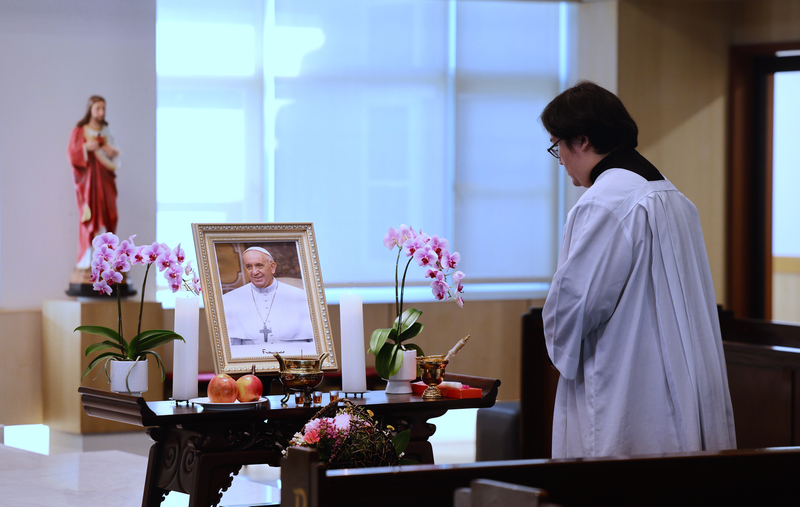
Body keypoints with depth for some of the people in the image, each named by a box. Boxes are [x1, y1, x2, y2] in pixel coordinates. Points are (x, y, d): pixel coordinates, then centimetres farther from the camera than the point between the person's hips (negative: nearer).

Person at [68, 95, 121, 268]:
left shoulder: (106, 132, 13)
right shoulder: (79, 131, 2)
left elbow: (115, 156, 16)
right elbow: (71, 154, -4)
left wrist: (112, 152, -6)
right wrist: (85, 147, -19)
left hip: (105, 179, 4)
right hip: (88, 179, -4)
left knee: (107, 217, -4)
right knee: (88, 216, -9)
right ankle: (86, 259, -8)